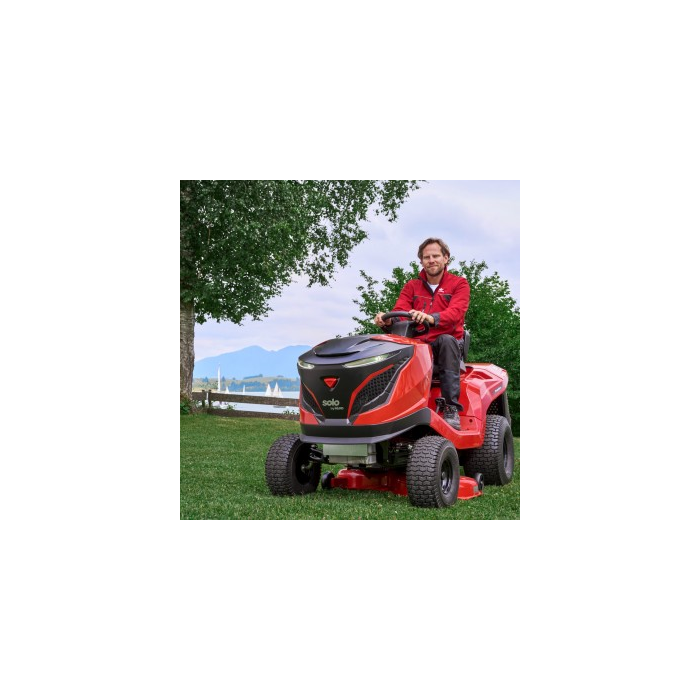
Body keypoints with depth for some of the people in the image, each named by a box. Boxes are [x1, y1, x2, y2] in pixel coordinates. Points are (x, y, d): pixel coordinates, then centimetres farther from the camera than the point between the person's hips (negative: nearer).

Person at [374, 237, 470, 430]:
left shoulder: (459, 284, 5)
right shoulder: (412, 286, 15)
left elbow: (456, 312, -15)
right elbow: (399, 312, 0)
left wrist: (430, 318, -37)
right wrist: (387, 320, -27)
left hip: (448, 344, -2)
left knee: (446, 340, -37)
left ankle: (451, 408, -35)